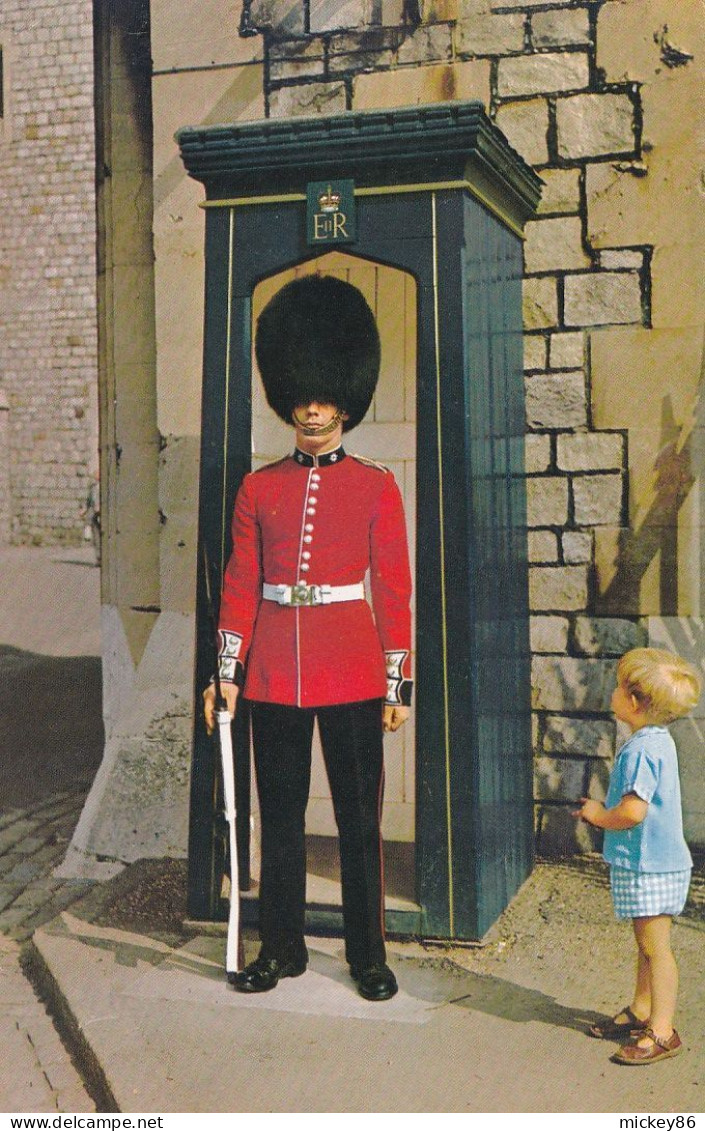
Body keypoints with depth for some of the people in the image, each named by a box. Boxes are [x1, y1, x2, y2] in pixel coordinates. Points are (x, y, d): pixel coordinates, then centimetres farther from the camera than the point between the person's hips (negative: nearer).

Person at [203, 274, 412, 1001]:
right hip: (274, 674, 2)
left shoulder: (377, 487, 0)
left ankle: (368, 953, 20)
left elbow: (394, 589, 0)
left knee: (359, 817, 6)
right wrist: (228, 670, 0)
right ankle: (282, 947, 25)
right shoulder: (259, 488, 6)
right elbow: (240, 585, 6)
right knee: (280, 816, 11)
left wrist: (399, 683, -3)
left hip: (352, 674, -2)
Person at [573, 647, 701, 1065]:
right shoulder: (659, 741, 9)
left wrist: (599, 815, -12)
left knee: (655, 947, -1)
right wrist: (605, 810, 9)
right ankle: (641, 1011, 34)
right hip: (658, 859, 10)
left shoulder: (640, 751, -24)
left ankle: (662, 1032, 8)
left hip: (649, 867, -10)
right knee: (647, 945, 21)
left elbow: (633, 811, -31)